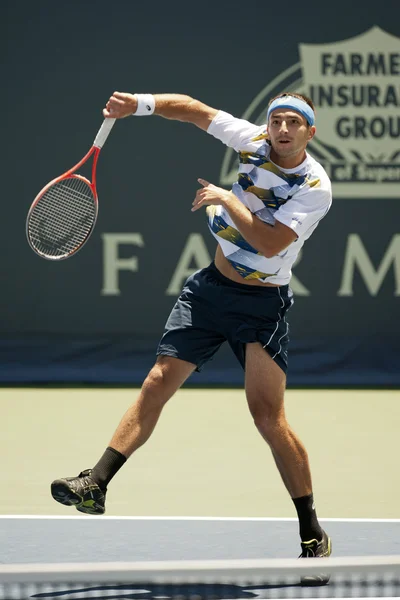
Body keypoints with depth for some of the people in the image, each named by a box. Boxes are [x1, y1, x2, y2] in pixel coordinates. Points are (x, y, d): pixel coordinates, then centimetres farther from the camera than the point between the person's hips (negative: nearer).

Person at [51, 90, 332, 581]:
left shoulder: (316, 187, -18)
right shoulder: (254, 141, -3)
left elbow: (269, 244, -26)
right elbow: (193, 109, 4)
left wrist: (226, 199, -20)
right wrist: (141, 103, -10)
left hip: (261, 305, -5)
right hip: (209, 287, 5)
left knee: (268, 416, -11)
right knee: (158, 382, -4)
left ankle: (313, 535, -2)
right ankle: (96, 484, -7)